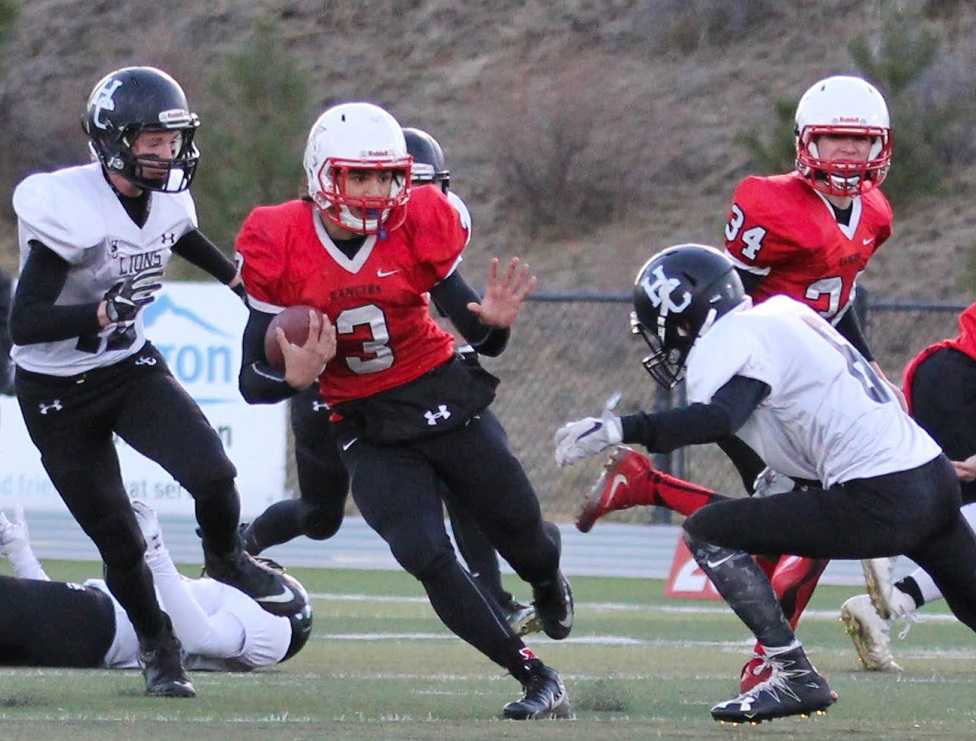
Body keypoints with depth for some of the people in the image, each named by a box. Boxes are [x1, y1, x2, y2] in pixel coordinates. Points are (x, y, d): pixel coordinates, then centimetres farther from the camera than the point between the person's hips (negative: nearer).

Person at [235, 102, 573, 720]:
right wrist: (294, 377, -34)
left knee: (519, 529, 11)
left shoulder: (419, 227, -11)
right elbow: (253, 382, -11)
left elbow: (478, 336, -2)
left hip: (446, 397, 1)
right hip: (370, 430, -1)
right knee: (427, 557, -17)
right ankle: (537, 680, -7)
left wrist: (494, 322, -27)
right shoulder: (280, 248, -15)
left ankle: (550, 589, 51)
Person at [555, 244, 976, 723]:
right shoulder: (777, 318, 19)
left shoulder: (733, 342, -8)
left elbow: (715, 420, -27)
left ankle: (796, 678, -5)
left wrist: (618, 430, -32)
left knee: (706, 532, -4)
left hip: (877, 502, -9)